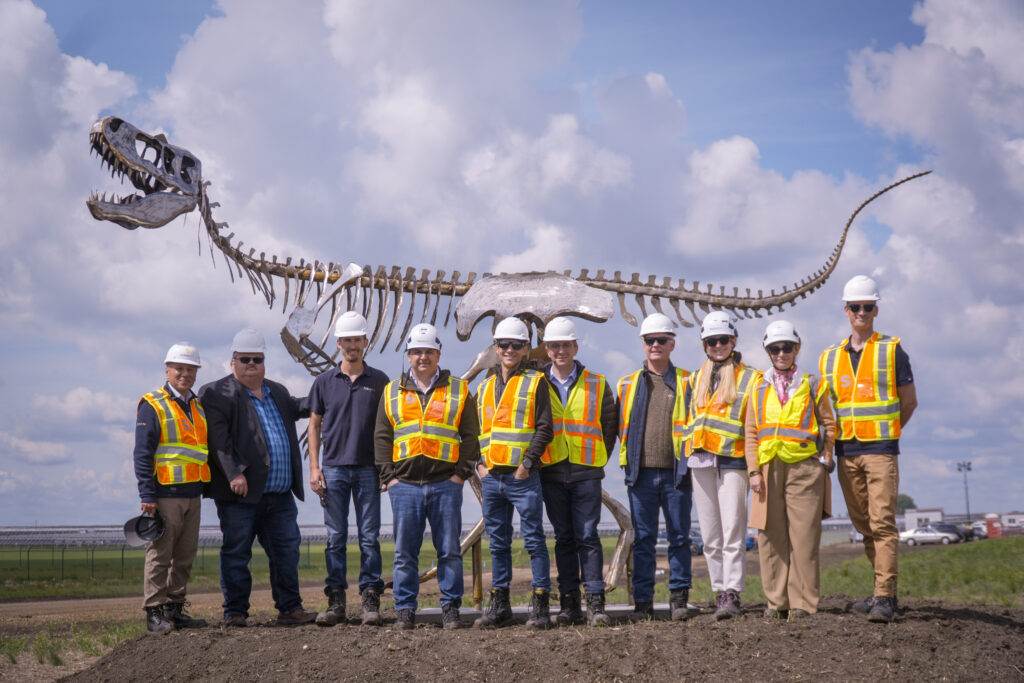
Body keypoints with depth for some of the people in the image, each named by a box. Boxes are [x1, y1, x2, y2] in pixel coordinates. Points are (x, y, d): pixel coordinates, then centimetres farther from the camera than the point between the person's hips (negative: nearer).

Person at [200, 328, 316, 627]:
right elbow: (218, 438, -12)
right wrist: (234, 472, -22)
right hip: (240, 493, -6)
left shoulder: (278, 392, 20)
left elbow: (294, 408, 41)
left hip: (280, 494, 6)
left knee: (287, 550, 6)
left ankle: (289, 609, 13)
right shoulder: (216, 393, -2)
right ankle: (235, 612, 8)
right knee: (236, 552, 0)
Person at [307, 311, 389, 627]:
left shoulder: (379, 381, 7)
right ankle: (335, 602, 6)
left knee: (370, 537, -1)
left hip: (368, 469, 0)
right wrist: (314, 468, 2)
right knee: (335, 538, 2)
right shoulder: (324, 382, 8)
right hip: (333, 468, 1)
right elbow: (314, 426, 11)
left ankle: (370, 601, 2)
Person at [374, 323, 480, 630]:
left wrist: (461, 473, -3)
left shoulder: (459, 390, 9)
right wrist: (389, 476, 0)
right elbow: (382, 437, 10)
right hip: (405, 485, 1)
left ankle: (451, 608, 10)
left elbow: (470, 435, 6)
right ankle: (405, 610, 10)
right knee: (405, 552, 3)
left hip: (446, 484, -1)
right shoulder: (392, 392, 12)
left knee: (449, 550, 2)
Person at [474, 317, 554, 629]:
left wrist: (527, 463, -13)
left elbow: (544, 428, -5)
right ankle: (499, 606, 17)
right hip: (491, 477, 5)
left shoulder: (536, 382, 1)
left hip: (523, 477, -5)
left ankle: (540, 606, 2)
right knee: (498, 543, 10)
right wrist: (480, 464, 7)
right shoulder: (485, 387, 17)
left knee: (534, 539, -3)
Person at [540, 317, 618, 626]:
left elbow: (610, 426, 13)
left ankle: (595, 603, -6)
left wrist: (598, 459, 6)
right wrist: (534, 460, 9)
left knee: (587, 537, -7)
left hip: (586, 473, -2)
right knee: (564, 539, 6)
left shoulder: (596, 385, 6)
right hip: (551, 473, 2)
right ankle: (569, 603, 10)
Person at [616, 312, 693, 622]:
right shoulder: (628, 384, 13)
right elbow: (619, 427, 17)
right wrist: (628, 461, 8)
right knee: (643, 539, 2)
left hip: (676, 473, -1)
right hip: (641, 473, 1)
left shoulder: (686, 382, 8)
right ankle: (642, 601, 6)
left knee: (679, 537, 2)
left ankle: (679, 597, 9)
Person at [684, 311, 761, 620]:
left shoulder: (750, 378, 7)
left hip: (732, 460, -5)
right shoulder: (695, 381, 20)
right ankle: (719, 591, 9)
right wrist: (688, 452, 15)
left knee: (733, 531, -11)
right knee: (710, 535, 4)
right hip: (700, 462, 5)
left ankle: (732, 594, -12)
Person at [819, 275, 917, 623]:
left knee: (882, 523, -11)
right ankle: (884, 590, 18)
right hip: (846, 453, 4)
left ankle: (884, 598, -12)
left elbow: (909, 401, 5)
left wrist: (884, 432, 2)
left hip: (880, 451, -4)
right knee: (863, 525, 8)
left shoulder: (892, 350, 2)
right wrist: (831, 441, 7)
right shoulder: (830, 357, 12)